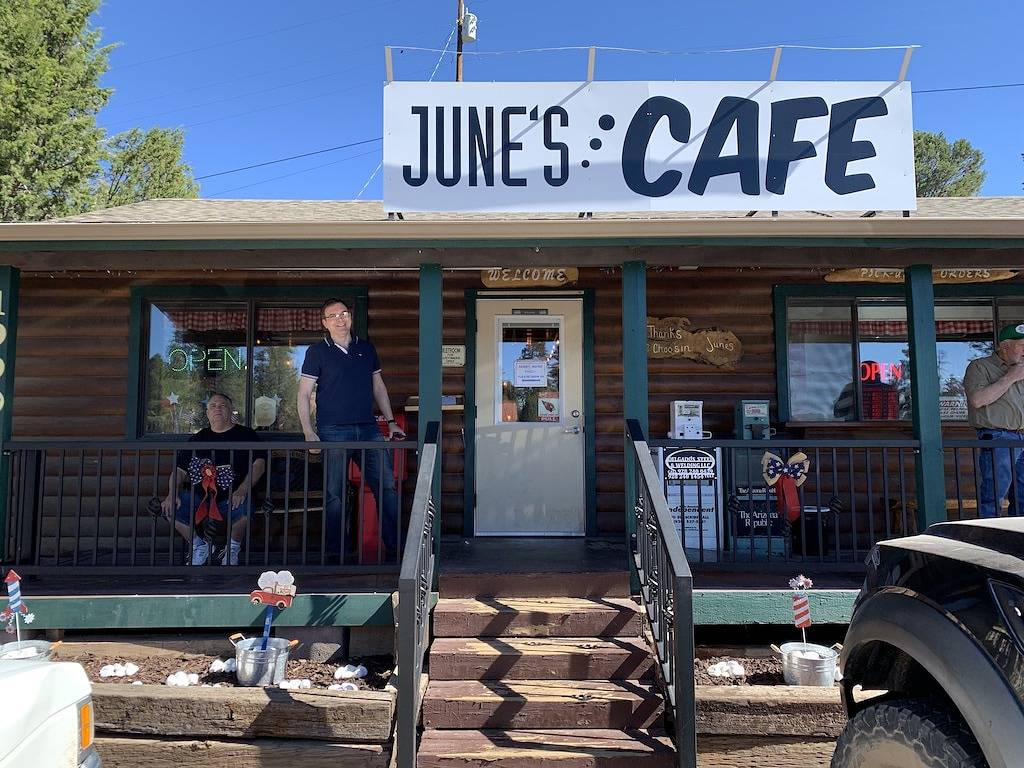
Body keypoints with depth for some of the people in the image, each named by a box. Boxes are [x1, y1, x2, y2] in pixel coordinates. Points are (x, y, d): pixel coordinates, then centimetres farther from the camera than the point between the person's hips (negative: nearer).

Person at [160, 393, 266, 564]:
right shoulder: (198, 439, 18)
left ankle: (233, 547, -1)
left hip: (230, 499, -4)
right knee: (168, 508, -18)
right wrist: (172, 494, -6)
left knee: (245, 507, -35)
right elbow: (180, 470, 14)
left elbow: (259, 464, -6)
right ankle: (200, 545, 7)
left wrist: (242, 490, -21)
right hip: (198, 497, 4)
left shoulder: (246, 435, 7)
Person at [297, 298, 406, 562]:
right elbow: (304, 395, 1)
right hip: (333, 431, -3)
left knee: (387, 487, -1)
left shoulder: (366, 349, 14)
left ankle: (395, 548, 5)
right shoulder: (317, 352, 3)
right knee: (334, 494, 0)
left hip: (368, 429, 3)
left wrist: (391, 422, 14)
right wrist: (309, 433, -10)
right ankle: (338, 551, 11)